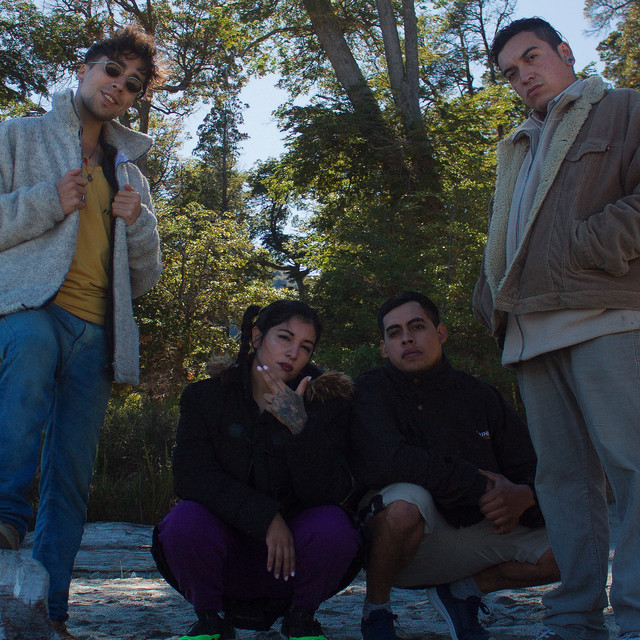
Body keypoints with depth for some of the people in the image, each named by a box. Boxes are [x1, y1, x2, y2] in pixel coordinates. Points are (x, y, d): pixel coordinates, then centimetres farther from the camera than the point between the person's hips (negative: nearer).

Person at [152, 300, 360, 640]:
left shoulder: (327, 401, -6)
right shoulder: (205, 395, -4)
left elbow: (328, 493, -16)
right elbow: (191, 475, -15)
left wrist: (301, 427, -33)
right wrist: (266, 517, -26)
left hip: (292, 555, 0)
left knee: (333, 526, -30)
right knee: (186, 520, -31)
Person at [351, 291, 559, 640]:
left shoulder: (479, 395, 6)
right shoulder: (372, 390, -8)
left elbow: (533, 469, 4)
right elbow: (385, 461, -28)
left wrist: (524, 496, -22)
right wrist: (478, 485, -25)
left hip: (471, 531, 5)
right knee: (407, 500, -38)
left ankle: (461, 590, 8)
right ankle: (375, 609, -10)